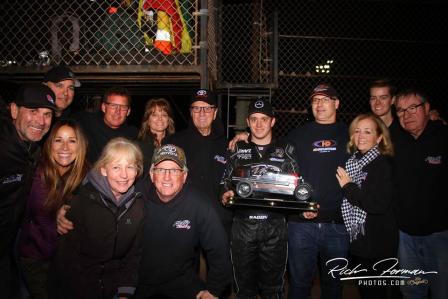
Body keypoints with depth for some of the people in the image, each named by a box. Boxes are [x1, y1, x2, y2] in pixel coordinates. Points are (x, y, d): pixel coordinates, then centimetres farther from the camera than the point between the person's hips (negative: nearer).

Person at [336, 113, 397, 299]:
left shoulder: (383, 165, -14)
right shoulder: (351, 161, 6)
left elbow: (379, 205, -25)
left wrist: (348, 186, -19)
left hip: (377, 243, -6)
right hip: (357, 239, 7)